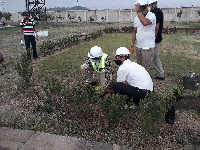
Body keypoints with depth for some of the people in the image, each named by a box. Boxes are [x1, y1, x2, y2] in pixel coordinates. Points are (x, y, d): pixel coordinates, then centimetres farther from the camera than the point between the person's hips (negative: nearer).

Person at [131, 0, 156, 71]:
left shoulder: (151, 15, -10)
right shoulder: (136, 18, 10)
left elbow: (145, 23, -33)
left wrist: (138, 10, -25)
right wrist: (132, 42, 8)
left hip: (148, 47, -6)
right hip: (138, 47, 7)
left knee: (145, 69, -4)